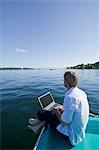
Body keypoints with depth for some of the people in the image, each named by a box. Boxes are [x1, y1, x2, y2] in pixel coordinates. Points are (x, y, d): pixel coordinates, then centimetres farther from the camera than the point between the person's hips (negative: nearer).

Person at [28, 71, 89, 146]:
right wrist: (63, 108, 6)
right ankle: (38, 127, 33)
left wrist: (57, 111, -8)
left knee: (43, 113, 2)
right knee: (53, 112, 16)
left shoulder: (70, 97, -33)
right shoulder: (82, 92, -5)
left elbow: (64, 122, -24)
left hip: (73, 133, -8)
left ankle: (36, 122, 36)